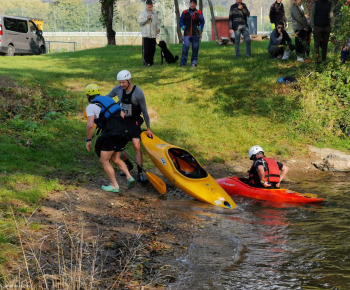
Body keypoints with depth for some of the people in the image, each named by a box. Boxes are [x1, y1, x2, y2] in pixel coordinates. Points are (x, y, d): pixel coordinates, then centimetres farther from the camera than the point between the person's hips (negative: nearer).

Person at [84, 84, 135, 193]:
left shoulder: (91, 106, -1)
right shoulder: (108, 99, 21)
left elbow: (90, 125, -12)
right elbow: (122, 114, 25)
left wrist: (88, 140, 0)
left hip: (111, 134, -8)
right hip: (124, 131, 8)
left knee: (104, 160, 6)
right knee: (115, 159, 21)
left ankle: (115, 186, 6)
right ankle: (129, 177, 4)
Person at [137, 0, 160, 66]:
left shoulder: (155, 14, 18)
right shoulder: (143, 13, 1)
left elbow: (157, 22, 24)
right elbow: (139, 21, -8)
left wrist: (158, 28, 4)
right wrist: (147, 18, -19)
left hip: (153, 35, 5)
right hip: (146, 35, -5)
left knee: (152, 48, 7)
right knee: (146, 48, -8)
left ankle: (151, 61, 16)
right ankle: (146, 61, -3)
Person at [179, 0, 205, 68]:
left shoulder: (199, 13, 6)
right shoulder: (184, 12, 8)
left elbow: (202, 22, 12)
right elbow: (181, 21, 14)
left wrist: (200, 27, -3)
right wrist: (183, 27, -2)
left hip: (196, 34, 0)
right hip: (187, 34, 0)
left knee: (195, 49, 1)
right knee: (185, 49, -7)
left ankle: (194, 63, 10)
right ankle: (183, 63, -1)